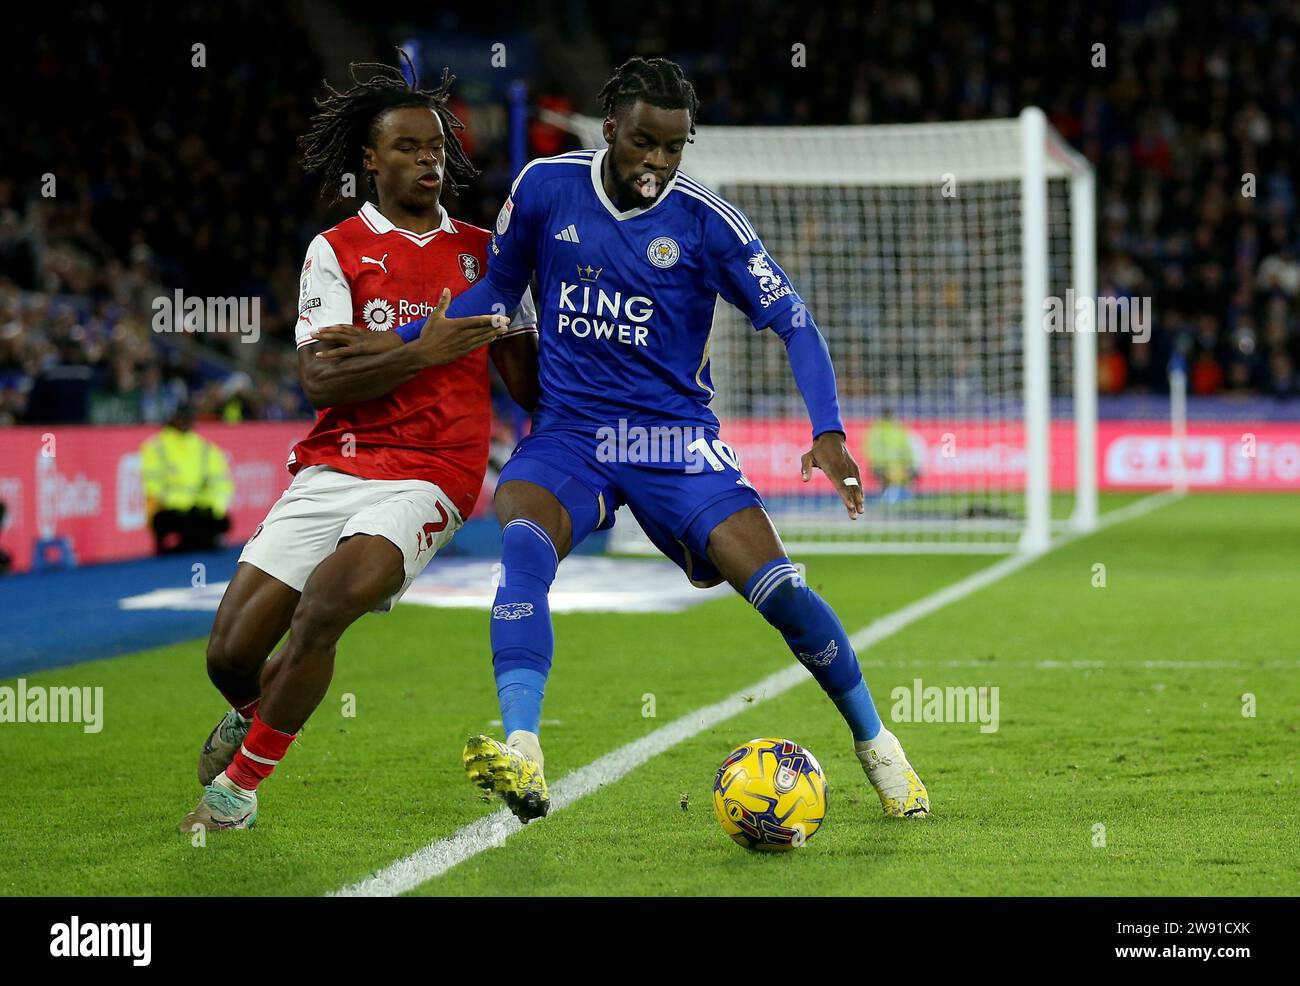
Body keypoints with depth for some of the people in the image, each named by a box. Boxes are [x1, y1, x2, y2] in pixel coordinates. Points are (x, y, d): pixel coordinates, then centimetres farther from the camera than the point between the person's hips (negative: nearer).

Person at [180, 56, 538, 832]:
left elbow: (531, 383, 13)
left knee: (324, 602, -27)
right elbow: (321, 379, -8)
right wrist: (422, 353, -17)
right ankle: (257, 714, 36)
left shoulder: (483, 251, 11)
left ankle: (239, 788, -9)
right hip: (332, 467, 1)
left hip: (429, 476, -1)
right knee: (231, 654, -4)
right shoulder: (335, 251, 5)